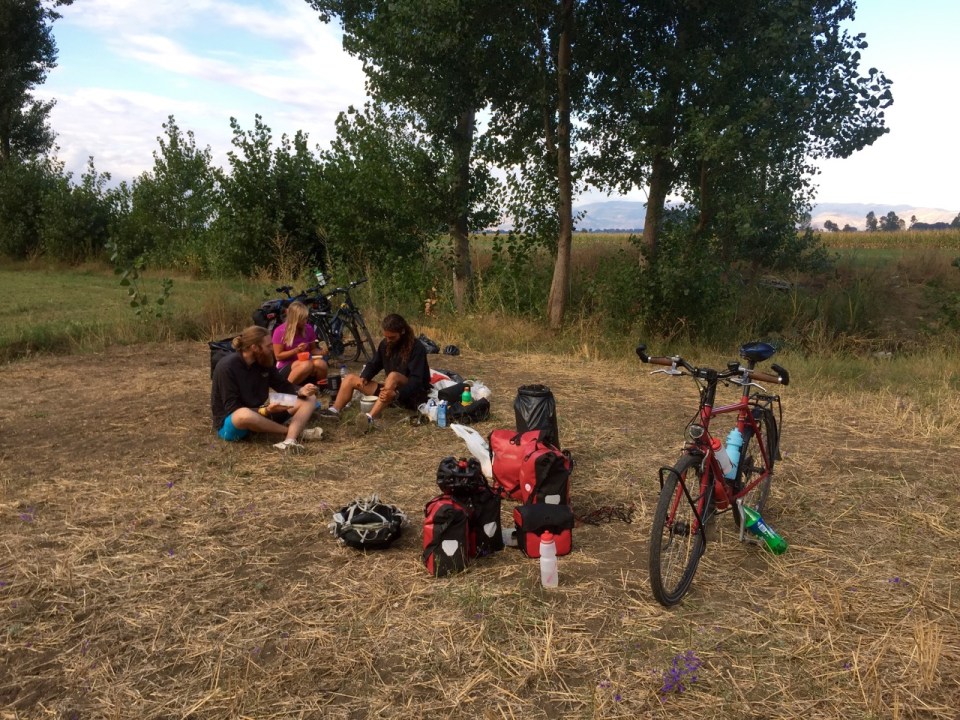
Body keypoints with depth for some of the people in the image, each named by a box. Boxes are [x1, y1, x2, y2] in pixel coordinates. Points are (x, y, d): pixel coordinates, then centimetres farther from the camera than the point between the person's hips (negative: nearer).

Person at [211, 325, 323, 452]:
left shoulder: (264, 362, -1)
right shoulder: (227, 367, -20)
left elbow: (284, 386, 7)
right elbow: (233, 408, -23)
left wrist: (300, 392, -15)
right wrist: (266, 411, -34)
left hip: (260, 414, 7)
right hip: (230, 422, -7)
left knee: (310, 399, -4)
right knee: (244, 415, -45)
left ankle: (289, 440, -34)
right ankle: (295, 431, -23)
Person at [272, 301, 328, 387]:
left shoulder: (308, 329, 2)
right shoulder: (280, 331, -10)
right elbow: (278, 356, -8)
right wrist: (296, 350, -20)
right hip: (286, 368, -3)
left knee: (321, 364, -34)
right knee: (307, 365, -38)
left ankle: (323, 386, -12)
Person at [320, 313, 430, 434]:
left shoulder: (417, 348, -17)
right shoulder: (385, 344, 4)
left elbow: (416, 380, -26)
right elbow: (374, 364, 8)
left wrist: (397, 394, -43)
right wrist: (364, 377, -15)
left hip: (413, 394, -7)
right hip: (391, 390, 7)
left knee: (393, 376, -39)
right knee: (350, 378, 0)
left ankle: (370, 418, -54)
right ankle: (334, 410, -24)